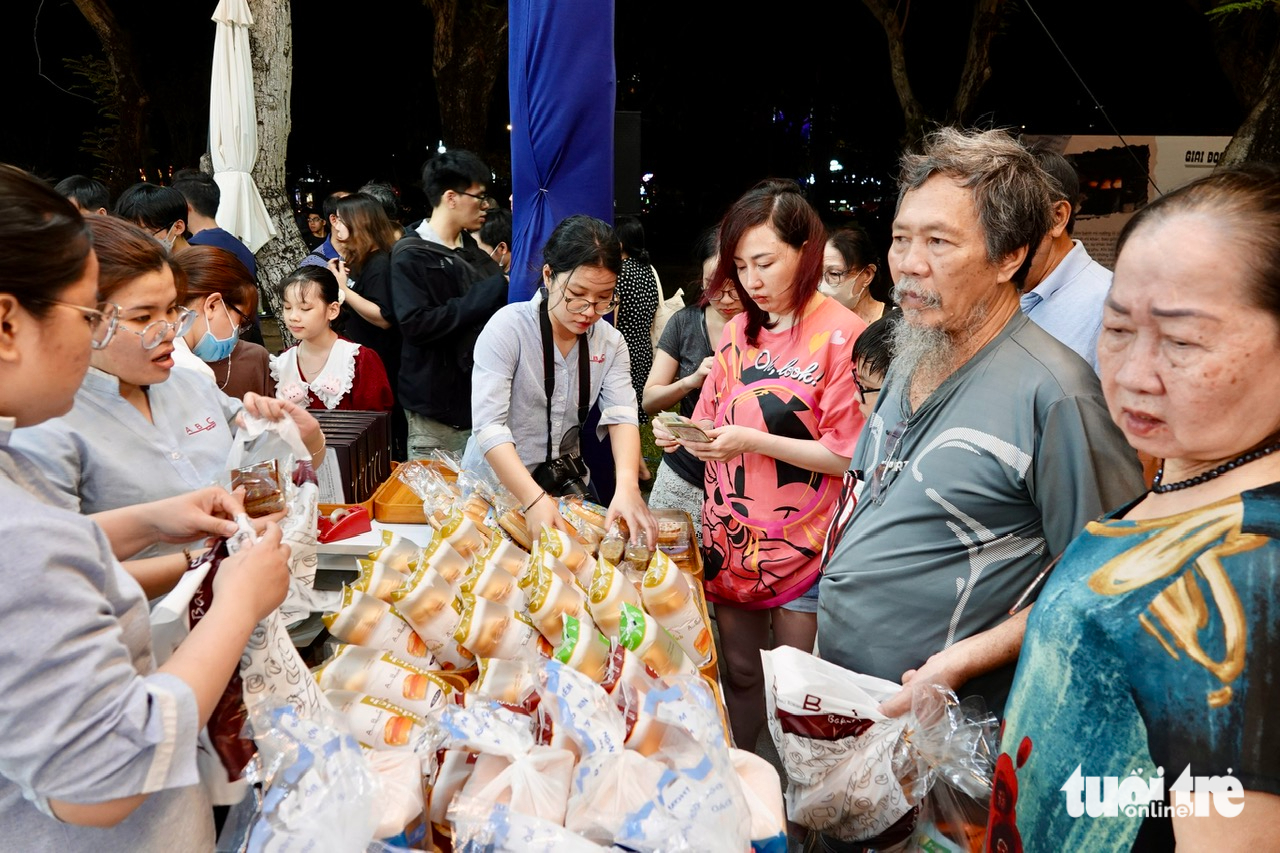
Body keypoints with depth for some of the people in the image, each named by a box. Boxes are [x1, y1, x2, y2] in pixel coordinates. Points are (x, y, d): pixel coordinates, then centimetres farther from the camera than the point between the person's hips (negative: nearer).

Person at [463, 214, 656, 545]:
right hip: (494, 484, -3)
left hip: (564, 486, 3)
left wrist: (627, 484, -31)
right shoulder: (508, 328, -15)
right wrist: (534, 499, -36)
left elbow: (621, 416, -11)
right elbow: (488, 425, -23)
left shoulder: (610, 342, -1)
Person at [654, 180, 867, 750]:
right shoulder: (738, 331, 10)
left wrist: (753, 441, -21)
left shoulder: (841, 334, -11)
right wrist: (684, 435, -6)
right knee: (740, 671, 16)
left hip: (801, 545, -5)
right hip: (731, 534, 6)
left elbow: (846, 453, -14)